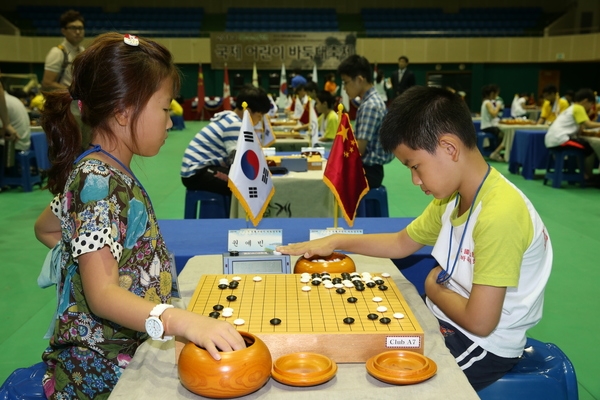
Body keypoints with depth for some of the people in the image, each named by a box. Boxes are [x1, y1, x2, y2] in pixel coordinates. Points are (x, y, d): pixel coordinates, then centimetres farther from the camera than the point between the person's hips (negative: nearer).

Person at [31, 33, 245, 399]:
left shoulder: (109, 174, 7)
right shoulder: (98, 182, -20)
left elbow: (47, 228, 23)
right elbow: (102, 294, -28)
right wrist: (181, 321, -42)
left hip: (130, 352, 8)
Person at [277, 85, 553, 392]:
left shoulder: (498, 213, -30)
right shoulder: (452, 197, 0)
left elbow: (479, 321, -29)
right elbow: (402, 243, 15)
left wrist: (433, 288, -10)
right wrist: (337, 241, 5)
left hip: (482, 344, -8)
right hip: (448, 320, 8)